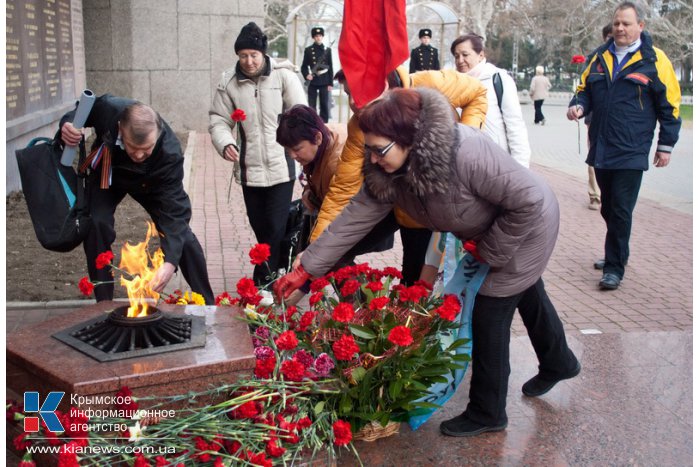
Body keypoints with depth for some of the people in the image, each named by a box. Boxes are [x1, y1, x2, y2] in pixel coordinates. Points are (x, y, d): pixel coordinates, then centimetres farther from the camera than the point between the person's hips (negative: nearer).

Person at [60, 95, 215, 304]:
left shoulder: (170, 153, -42)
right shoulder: (106, 108, -37)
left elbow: (174, 209, -40)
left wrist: (170, 261, -50)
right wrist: (67, 125, -36)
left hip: (149, 184, -1)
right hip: (107, 175, 2)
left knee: (182, 236, -10)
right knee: (95, 225, -21)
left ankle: (208, 305, 9)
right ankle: (103, 304, -2)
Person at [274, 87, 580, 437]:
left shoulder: (466, 153, -43)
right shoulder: (387, 173, -20)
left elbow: (530, 201, -35)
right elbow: (353, 219, -16)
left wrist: (490, 250, -25)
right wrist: (305, 269, -18)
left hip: (528, 225, -7)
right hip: (486, 233, 8)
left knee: (490, 313, -3)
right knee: (527, 296, 27)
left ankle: (487, 413, 16)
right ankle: (558, 363, 54)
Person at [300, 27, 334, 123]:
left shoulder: (327, 50, 6)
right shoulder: (308, 50, 4)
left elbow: (330, 67, 5)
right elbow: (304, 66, 6)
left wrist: (330, 83, 1)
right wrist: (306, 75, -14)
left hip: (324, 82, 1)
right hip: (313, 82, 0)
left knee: (325, 106, 3)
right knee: (311, 106, 3)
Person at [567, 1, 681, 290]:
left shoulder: (654, 60, -4)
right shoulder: (600, 57, 10)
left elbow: (669, 105, -1)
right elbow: (586, 90, 18)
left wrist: (666, 145, -1)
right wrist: (579, 106, -6)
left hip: (630, 152, -5)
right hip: (600, 149, 5)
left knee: (621, 212, -3)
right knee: (608, 209, 15)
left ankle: (615, 267, 6)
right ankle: (616, 255, 31)